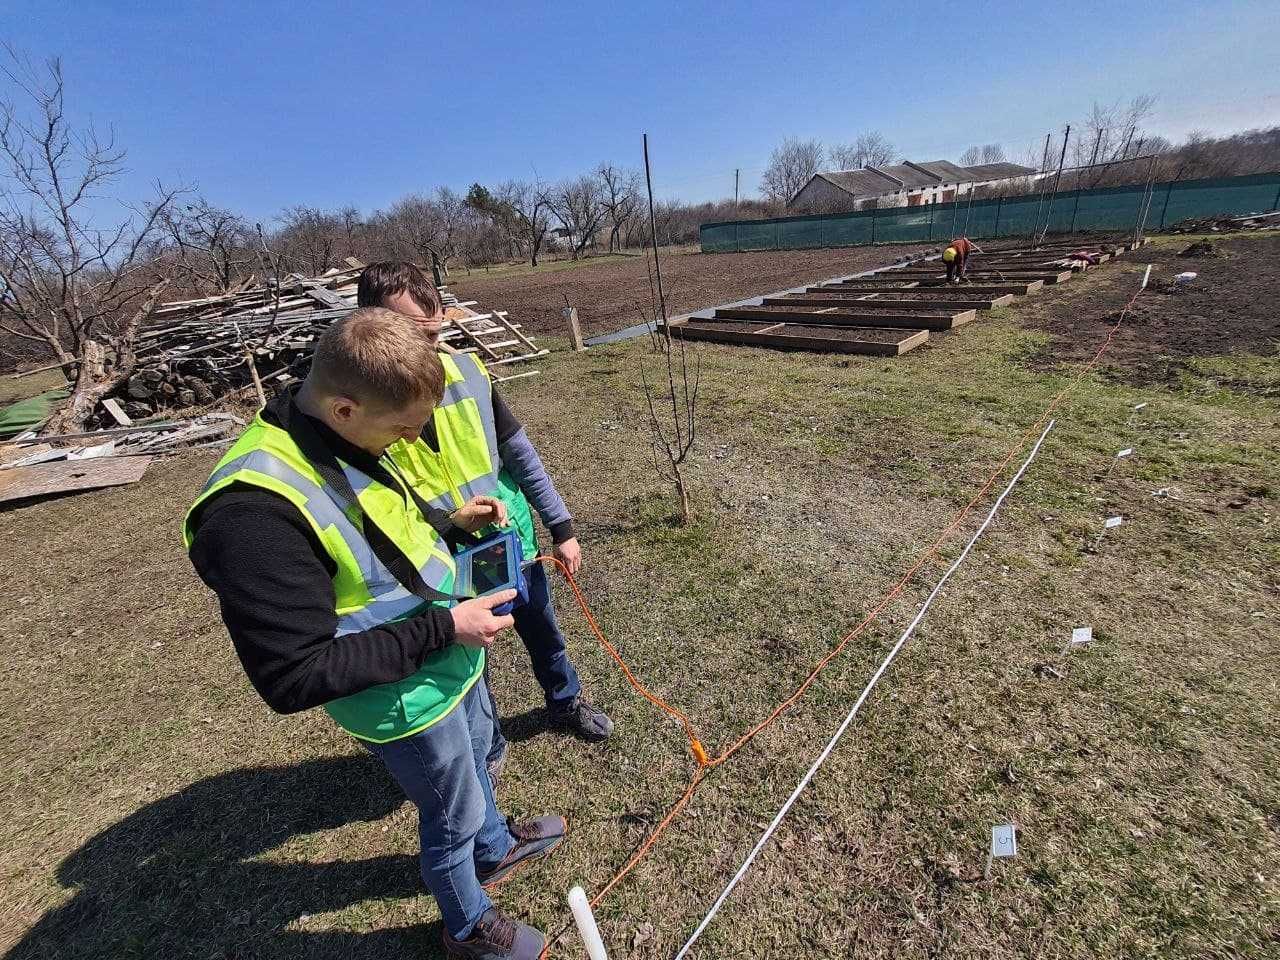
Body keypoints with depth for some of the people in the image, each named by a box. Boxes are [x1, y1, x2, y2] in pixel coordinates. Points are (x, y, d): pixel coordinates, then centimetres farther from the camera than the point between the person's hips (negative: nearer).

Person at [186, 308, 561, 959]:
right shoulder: (254, 511, -34)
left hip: (452, 658, 8)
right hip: (408, 703, -8)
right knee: (453, 817, 19)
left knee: (476, 755, 32)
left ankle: (496, 848, 63)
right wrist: (444, 628, -28)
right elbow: (297, 678, -29)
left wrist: (450, 522, -4)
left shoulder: (344, 438, -8)